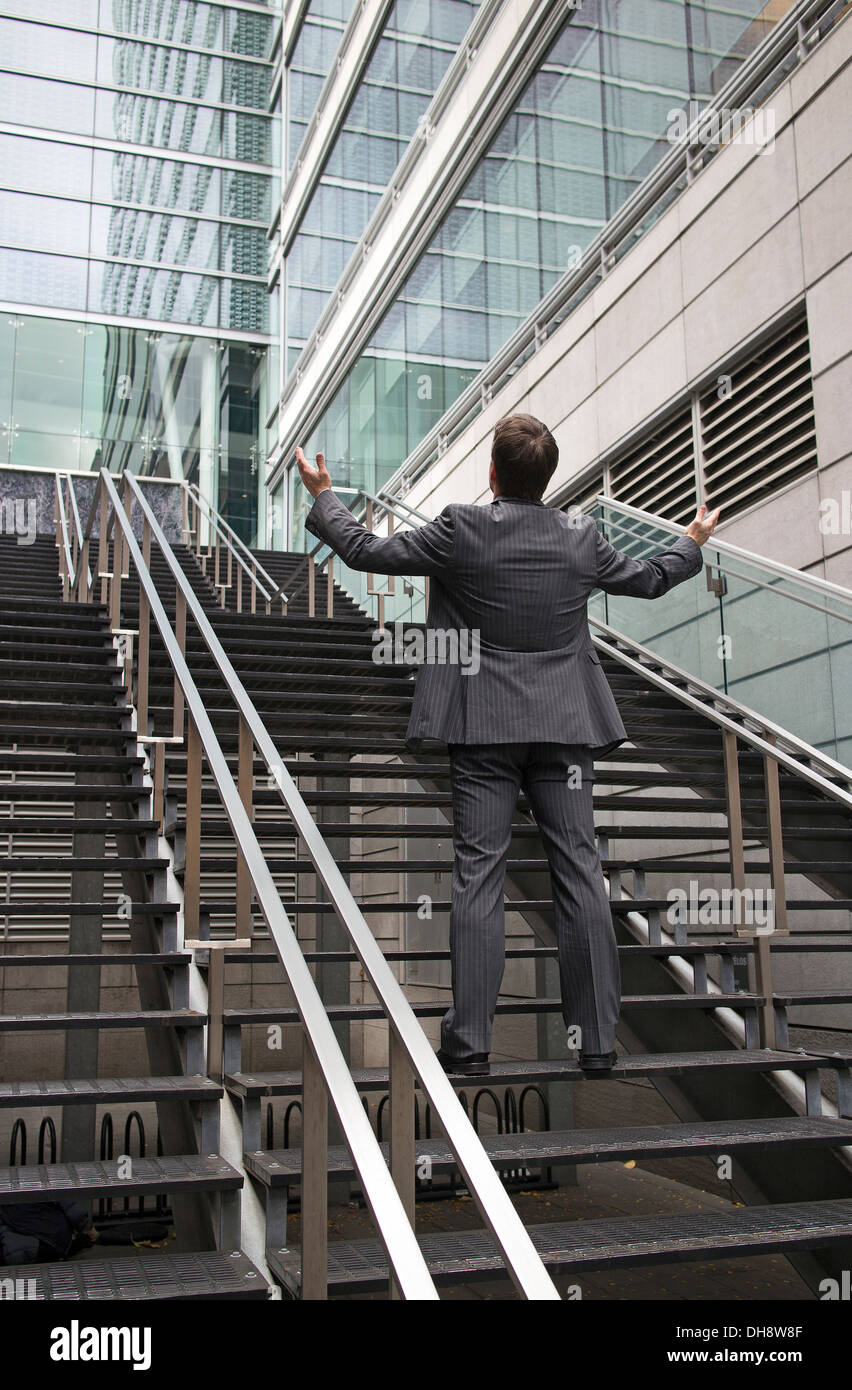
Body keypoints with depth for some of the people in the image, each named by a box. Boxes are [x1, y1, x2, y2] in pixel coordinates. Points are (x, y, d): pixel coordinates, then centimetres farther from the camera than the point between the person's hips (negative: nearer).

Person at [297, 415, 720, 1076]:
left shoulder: (461, 530, -7)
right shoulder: (581, 537, 3)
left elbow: (367, 551, 1)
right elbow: (648, 578, 19)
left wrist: (325, 497, 19)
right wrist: (692, 543, 40)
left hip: (485, 729, -2)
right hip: (564, 727, 3)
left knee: (478, 878, 0)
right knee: (580, 873, 5)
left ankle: (470, 1042, 2)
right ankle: (598, 1040, 9)